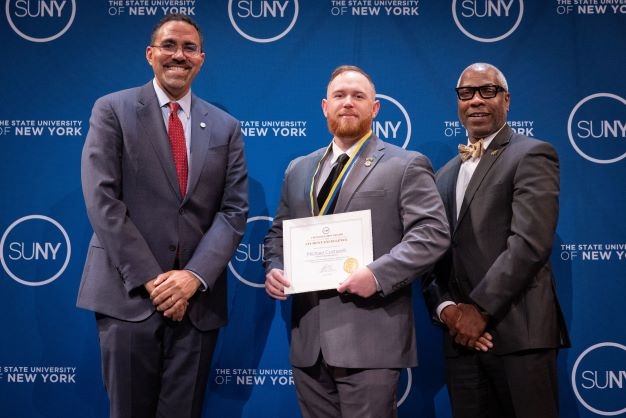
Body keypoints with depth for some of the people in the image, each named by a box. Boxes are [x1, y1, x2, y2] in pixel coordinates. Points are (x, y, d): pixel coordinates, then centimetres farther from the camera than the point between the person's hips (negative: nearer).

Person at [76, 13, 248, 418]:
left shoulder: (225, 127, 11)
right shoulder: (113, 110, 3)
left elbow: (234, 211, 4)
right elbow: (102, 200, -7)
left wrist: (194, 276, -11)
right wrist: (150, 278, -13)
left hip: (198, 299, 3)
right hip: (129, 294, -2)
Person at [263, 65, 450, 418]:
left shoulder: (406, 165, 1)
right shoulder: (299, 169, 18)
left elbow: (433, 233, -9)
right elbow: (279, 233, 22)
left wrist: (378, 274, -19)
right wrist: (274, 268, 1)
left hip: (369, 339, -5)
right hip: (308, 339, 5)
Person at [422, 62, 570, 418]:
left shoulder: (532, 155, -2)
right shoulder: (446, 174, 20)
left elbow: (529, 242, -14)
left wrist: (480, 309, -15)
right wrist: (445, 308, -4)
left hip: (518, 332, -6)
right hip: (462, 336, 6)